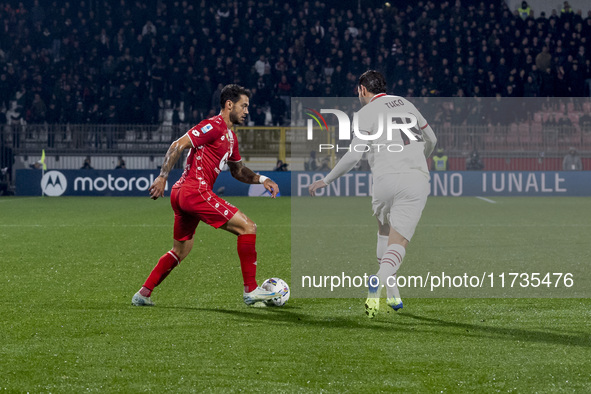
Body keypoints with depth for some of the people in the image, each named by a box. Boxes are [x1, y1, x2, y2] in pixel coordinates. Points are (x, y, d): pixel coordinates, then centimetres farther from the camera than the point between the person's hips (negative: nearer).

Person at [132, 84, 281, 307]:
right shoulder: (214, 126, -10)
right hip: (196, 191, -11)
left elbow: (238, 171, 30)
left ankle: (143, 294, 20)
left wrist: (262, 180, 15)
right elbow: (178, 145, -16)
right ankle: (250, 291, -7)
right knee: (247, 227, -9)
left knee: (181, 250, 21)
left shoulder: (230, 137, 21)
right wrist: (163, 178, -21)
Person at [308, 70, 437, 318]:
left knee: (384, 230, 24)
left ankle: (392, 295, 20)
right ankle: (380, 280, -34)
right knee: (397, 242, -4)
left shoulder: (367, 112, 3)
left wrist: (327, 180, 3)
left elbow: (354, 155, -7)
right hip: (417, 179, 2)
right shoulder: (404, 103, 19)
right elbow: (431, 139, 29)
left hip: (386, 178, -2)